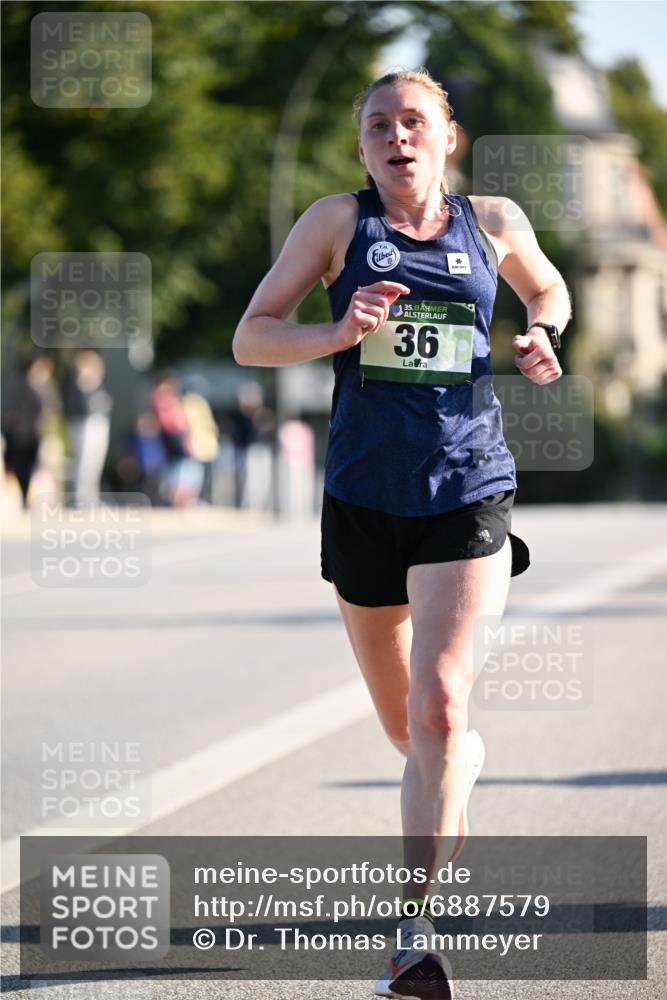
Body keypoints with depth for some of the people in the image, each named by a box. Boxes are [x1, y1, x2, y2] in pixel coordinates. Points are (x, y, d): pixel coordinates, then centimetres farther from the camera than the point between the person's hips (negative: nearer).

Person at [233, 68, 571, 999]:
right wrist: (338, 333, -17)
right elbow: (250, 338, 1)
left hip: (467, 489, -1)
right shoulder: (337, 221, 3)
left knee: (438, 705, -18)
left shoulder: (494, 221, 7)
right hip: (364, 494, 1)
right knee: (406, 728, 13)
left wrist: (540, 338, 3)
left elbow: (549, 292, 26)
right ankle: (465, 759, 51)